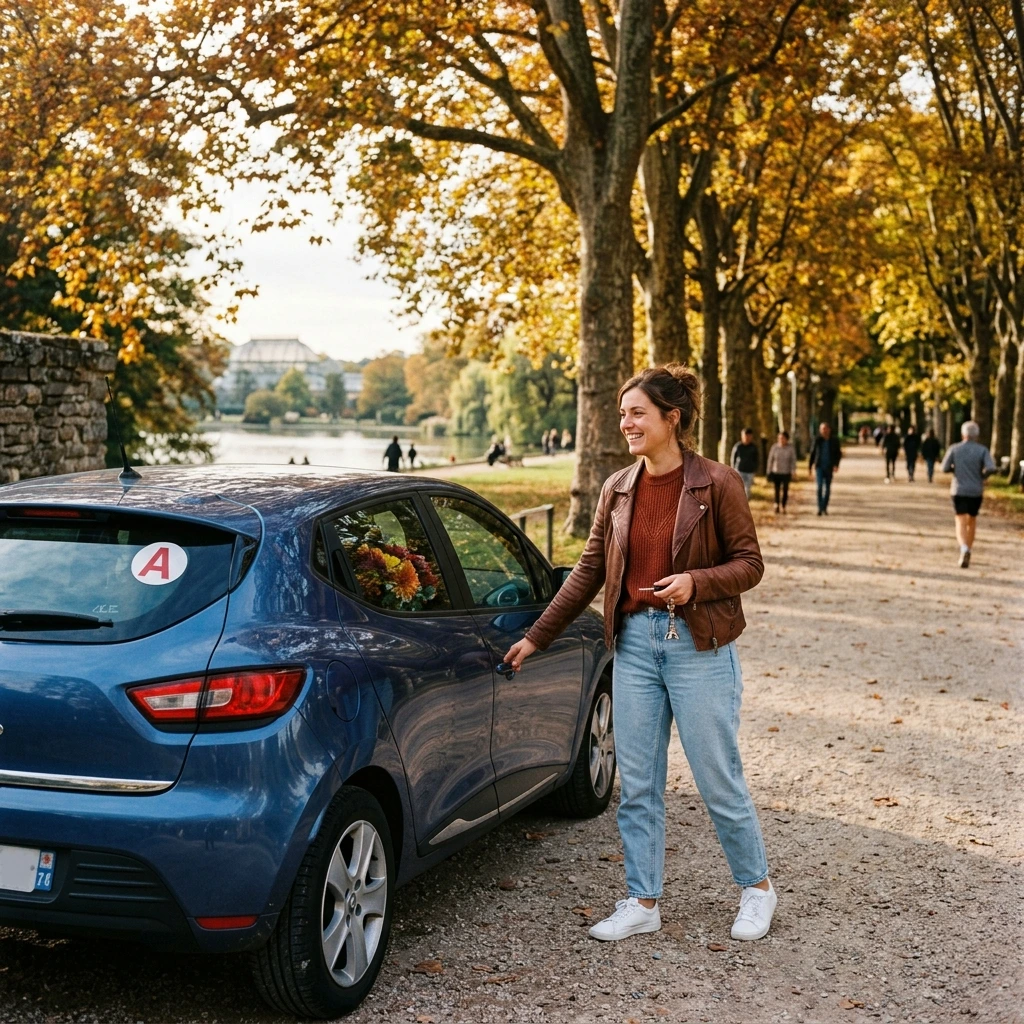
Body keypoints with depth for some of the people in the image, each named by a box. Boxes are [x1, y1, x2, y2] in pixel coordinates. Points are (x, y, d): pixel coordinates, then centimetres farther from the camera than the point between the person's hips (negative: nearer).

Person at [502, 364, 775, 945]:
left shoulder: (716, 484, -8)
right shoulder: (618, 490, 6)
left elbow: (749, 564, -5)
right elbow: (590, 571, 11)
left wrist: (695, 582, -23)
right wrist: (537, 637, 10)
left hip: (699, 643, -5)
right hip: (634, 642, 5)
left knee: (718, 779, 4)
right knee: (637, 784, 8)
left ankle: (756, 886, 26)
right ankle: (643, 903, 21)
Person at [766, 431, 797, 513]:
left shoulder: (791, 448, -3)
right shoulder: (774, 447, -2)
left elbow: (793, 461, 1)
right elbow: (770, 459, 4)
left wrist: (793, 472, -6)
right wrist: (769, 471, 4)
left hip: (786, 473, 0)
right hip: (776, 473, 0)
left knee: (785, 490, 3)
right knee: (777, 489, -7)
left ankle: (784, 507, 13)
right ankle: (776, 505, -11)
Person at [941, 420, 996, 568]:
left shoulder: (954, 449, -3)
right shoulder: (983, 450, -4)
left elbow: (945, 468, -3)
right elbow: (991, 468, -17)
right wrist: (983, 476, 4)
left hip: (958, 490, -1)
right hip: (976, 491, 1)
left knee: (961, 523, -5)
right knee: (972, 520, 21)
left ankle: (964, 548, -33)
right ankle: (967, 552, 26)